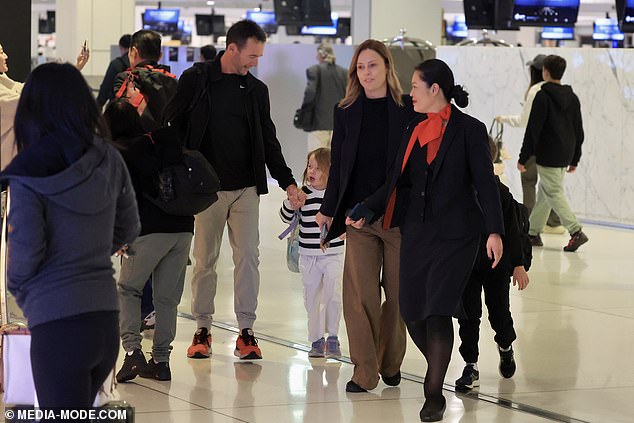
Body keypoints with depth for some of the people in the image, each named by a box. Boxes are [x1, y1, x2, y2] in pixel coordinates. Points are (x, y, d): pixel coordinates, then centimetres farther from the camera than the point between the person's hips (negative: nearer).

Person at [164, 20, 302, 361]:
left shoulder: (256, 90, 9)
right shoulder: (196, 80, -2)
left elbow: (268, 141, 14)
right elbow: (172, 126, 1)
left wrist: (287, 182, 5)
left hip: (246, 189, 3)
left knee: (248, 257, -3)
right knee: (205, 260, 3)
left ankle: (246, 332, 1)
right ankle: (202, 330, 13)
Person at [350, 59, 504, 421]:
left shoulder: (469, 130, -5)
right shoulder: (415, 131, 12)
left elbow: (485, 183, -8)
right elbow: (398, 183, 16)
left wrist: (494, 231, -16)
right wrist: (365, 210, 7)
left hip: (455, 235, -6)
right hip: (417, 233, 6)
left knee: (438, 310, -13)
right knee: (412, 313, 6)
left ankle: (435, 393, -7)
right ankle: (438, 367, 31)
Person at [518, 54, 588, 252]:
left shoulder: (543, 96, -12)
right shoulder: (572, 98, 11)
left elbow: (533, 130, -14)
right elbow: (579, 131, 15)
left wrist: (523, 158, -10)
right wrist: (575, 159, 21)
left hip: (547, 155, -8)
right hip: (565, 155, 8)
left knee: (554, 193, -6)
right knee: (545, 192, 16)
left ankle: (576, 231, -17)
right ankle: (533, 232, 22)